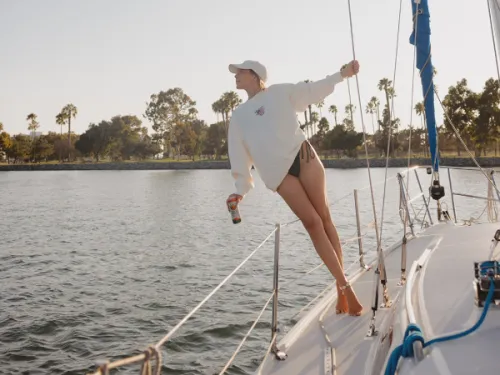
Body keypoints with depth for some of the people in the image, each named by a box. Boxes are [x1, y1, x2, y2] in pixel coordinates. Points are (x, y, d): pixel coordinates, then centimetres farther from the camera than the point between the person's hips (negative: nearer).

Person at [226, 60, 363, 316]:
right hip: (279, 172, 1)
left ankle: (341, 287, -1)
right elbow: (239, 154, 17)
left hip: (302, 156, -1)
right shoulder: (238, 116, 22)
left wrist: (342, 74, 6)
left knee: (324, 218, -5)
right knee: (312, 222, -10)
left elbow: (314, 89, 16)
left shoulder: (280, 92, 16)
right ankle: (344, 287, -8)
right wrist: (241, 189, 8)